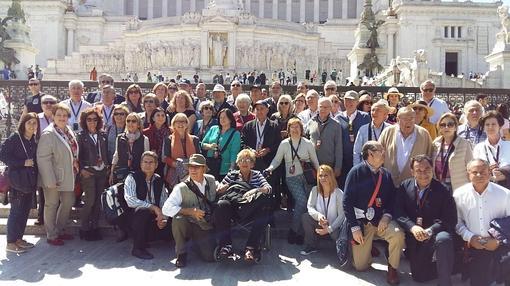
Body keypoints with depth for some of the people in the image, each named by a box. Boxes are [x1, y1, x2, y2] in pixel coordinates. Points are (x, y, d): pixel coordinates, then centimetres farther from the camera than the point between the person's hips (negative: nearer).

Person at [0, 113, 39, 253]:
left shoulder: (34, 141, 9)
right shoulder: (14, 138, -9)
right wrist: (23, 163, -17)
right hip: (17, 181, -6)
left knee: (25, 210, 11)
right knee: (16, 211, -2)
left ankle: (19, 239, 23)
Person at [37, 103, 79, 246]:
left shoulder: (68, 131, 7)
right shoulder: (48, 134, -17)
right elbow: (43, 158, -21)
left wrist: (76, 170, 10)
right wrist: (51, 180, -23)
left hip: (68, 177, 8)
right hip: (54, 178, -8)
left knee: (68, 202, 16)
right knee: (52, 205, 6)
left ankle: (60, 230, 34)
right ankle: (51, 236, 20)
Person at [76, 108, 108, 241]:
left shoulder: (103, 135, 11)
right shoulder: (81, 136, 0)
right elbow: (78, 155, -2)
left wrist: (106, 165, 4)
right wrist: (81, 170, -10)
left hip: (102, 171, 4)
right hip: (88, 172, -4)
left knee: (98, 200, 6)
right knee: (90, 200, -8)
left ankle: (95, 227, 17)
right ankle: (84, 229, 6)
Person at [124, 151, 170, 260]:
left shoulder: (159, 181, 9)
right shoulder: (132, 178, -7)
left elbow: (164, 203, 8)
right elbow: (130, 201, -22)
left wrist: (163, 218, -12)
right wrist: (154, 208, -25)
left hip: (153, 218, 6)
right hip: (134, 217, -6)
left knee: (168, 230, -15)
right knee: (144, 212, -36)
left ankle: (145, 239, 16)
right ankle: (138, 248, -21)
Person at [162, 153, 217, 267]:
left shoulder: (211, 180, -1)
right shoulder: (182, 188, -14)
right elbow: (166, 209, -24)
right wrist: (190, 211, -30)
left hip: (207, 228, 2)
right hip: (189, 226, -2)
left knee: (210, 257, -17)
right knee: (178, 218, -34)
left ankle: (199, 243, 21)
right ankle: (181, 254, -11)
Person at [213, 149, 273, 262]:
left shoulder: (257, 175, 23)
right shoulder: (232, 174, 23)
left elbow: (268, 188, 4)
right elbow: (218, 190, 11)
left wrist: (256, 190, -17)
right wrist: (226, 186, -13)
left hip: (252, 209, 0)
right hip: (234, 208, 0)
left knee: (264, 211, -33)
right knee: (221, 205, -31)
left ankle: (251, 248, -34)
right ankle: (225, 245, -31)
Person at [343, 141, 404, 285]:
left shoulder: (386, 174, 5)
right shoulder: (356, 172, -9)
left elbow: (392, 198, 8)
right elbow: (347, 202, -11)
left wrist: (387, 215, -12)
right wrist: (355, 228, -13)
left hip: (381, 220, 3)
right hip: (361, 222, -3)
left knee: (398, 235, -29)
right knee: (360, 266, -2)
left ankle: (392, 268, -4)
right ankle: (369, 248, 32)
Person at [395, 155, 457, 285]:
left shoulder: (442, 190, -9)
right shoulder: (405, 187, 0)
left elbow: (450, 219, -12)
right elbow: (398, 212, -6)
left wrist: (430, 230, -26)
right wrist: (412, 227, -23)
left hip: (435, 234, -3)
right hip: (414, 237, 3)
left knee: (444, 239, -38)